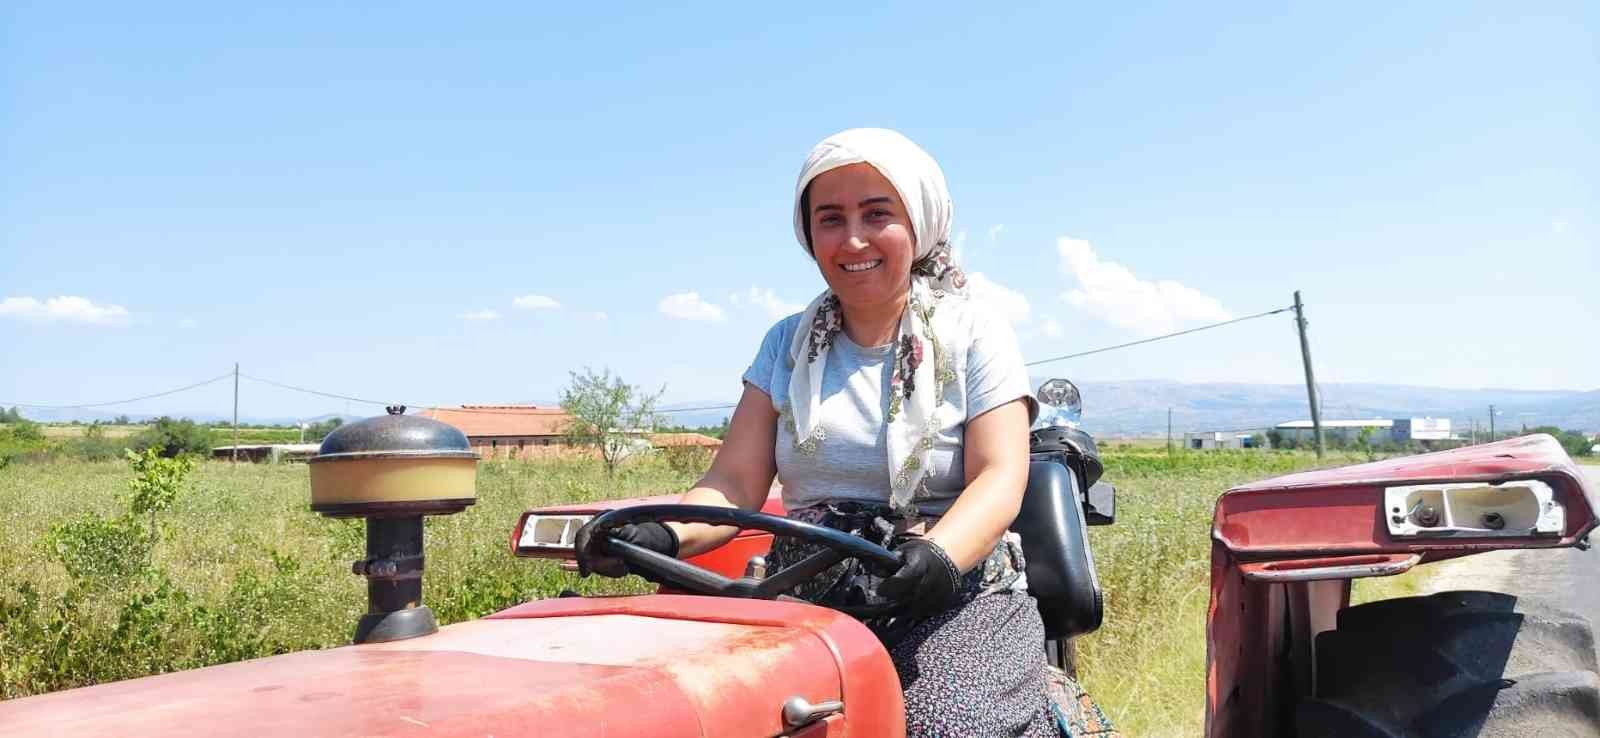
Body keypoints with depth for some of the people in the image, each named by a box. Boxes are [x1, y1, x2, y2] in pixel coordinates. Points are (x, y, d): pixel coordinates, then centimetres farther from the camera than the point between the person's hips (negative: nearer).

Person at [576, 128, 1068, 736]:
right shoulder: (788, 345, 15)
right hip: (808, 601, 2)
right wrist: (664, 533, -17)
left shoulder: (973, 336, 6)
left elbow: (999, 480, -7)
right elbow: (736, 483, 5)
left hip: (955, 602, -2)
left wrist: (937, 555, -29)